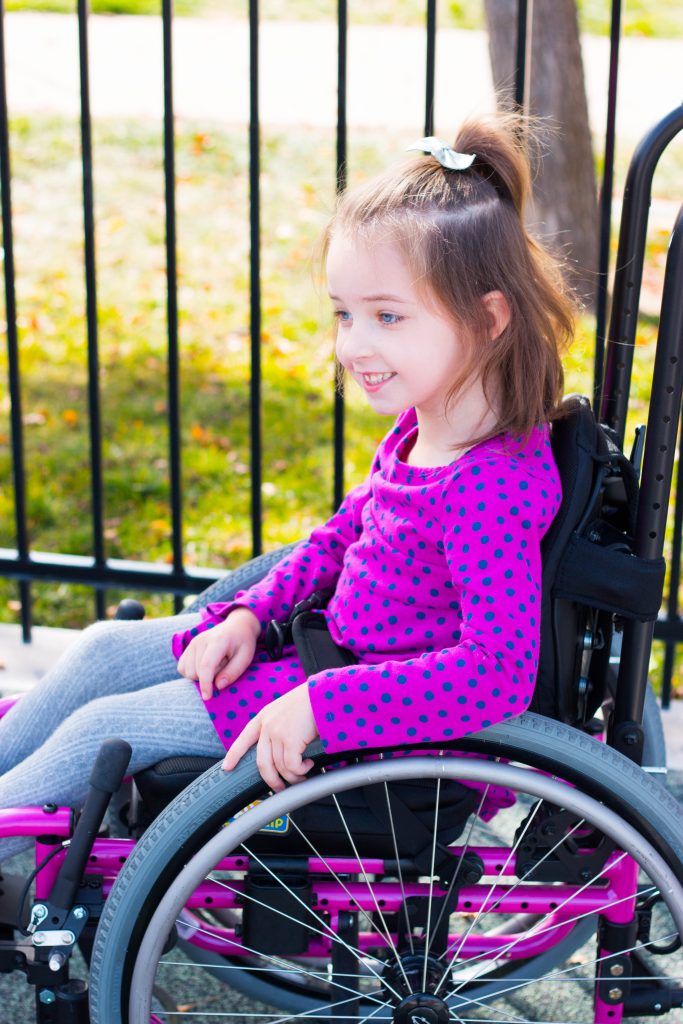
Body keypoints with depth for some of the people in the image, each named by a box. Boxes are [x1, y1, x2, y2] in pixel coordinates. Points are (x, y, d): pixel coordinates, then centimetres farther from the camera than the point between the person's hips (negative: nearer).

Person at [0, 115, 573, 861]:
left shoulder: (493, 486, -30)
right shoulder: (421, 425, -2)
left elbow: (497, 671, -36)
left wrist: (320, 704, -36)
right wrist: (250, 614, 0)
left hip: (377, 711, -9)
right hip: (338, 645, 9)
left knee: (102, 729, -6)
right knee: (108, 649, 13)